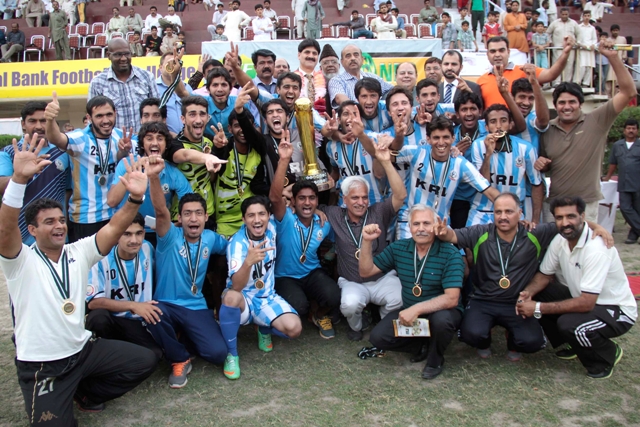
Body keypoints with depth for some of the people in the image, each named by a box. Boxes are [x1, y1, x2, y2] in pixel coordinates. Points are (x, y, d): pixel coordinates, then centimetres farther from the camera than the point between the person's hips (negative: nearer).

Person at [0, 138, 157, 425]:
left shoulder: (78, 252, 0)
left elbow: (114, 228, -12)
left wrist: (135, 198, -31)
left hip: (83, 349, 5)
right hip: (41, 364, -5)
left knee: (145, 361, 4)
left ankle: (85, 393, 20)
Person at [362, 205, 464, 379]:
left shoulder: (451, 255, -19)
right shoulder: (398, 248, -5)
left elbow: (451, 299, -26)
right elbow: (366, 271, -3)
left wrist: (417, 309, -37)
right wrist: (367, 241, -17)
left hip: (441, 311, -4)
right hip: (409, 311, 4)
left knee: (441, 319, -37)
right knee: (378, 337, -14)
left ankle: (435, 359, -4)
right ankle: (425, 343, 10)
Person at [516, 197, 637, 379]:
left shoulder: (596, 249, -31)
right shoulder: (560, 240, -8)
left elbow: (586, 303, -33)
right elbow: (544, 274, 3)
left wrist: (539, 308, -31)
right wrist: (528, 292, -19)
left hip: (616, 310, -7)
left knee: (569, 324, -33)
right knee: (536, 296, -8)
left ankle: (608, 354, 1)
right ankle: (575, 345, 12)